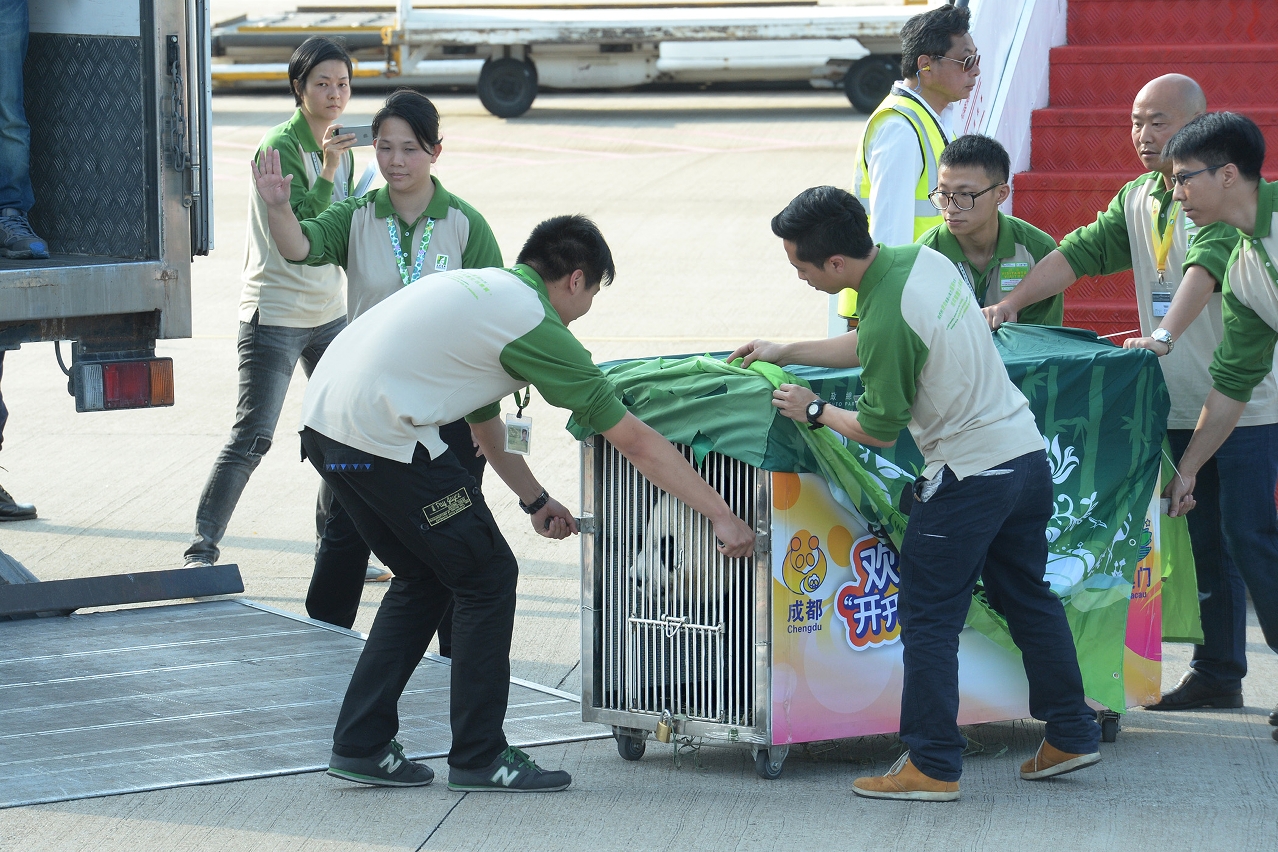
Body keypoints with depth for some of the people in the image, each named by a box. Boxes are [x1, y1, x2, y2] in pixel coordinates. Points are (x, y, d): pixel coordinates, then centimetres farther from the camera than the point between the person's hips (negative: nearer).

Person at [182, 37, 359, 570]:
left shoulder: (338, 145, 10)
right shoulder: (280, 145, -14)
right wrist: (328, 170, -32)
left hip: (328, 312, 8)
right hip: (274, 313, -8)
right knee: (251, 439, -11)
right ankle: (201, 551, -6)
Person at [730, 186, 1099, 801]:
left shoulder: (888, 314, -24)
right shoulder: (921, 259, 3)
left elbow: (878, 431, -14)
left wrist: (814, 411, 1)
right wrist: (785, 353, 23)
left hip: (969, 474, -9)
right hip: (1027, 453, 9)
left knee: (928, 617, 1)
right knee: (1027, 596, 19)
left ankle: (933, 766, 3)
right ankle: (1071, 734, 25)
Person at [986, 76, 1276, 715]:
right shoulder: (1136, 200, 12)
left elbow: (1205, 266, -28)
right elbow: (1081, 253, 9)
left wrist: (1163, 337, -42)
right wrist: (1009, 304, -4)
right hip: (1181, 405, 7)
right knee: (1203, 542, 10)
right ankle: (1217, 674, 16)